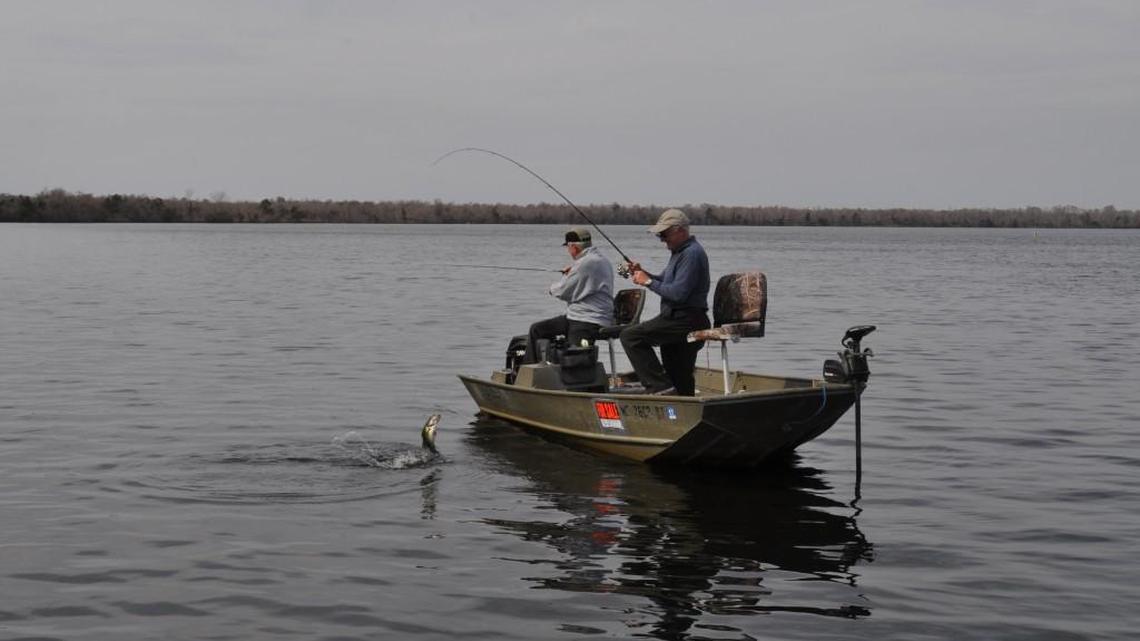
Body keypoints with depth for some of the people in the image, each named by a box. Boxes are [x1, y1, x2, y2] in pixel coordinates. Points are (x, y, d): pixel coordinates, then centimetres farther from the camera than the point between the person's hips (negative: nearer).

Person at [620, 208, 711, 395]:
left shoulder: (692, 254, -15)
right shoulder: (680, 251, 18)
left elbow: (678, 293, -23)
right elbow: (666, 282, 24)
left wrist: (648, 282, -14)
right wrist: (643, 274, 7)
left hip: (684, 321, -10)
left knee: (630, 336, -16)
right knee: (682, 382, 13)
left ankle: (659, 386, -18)